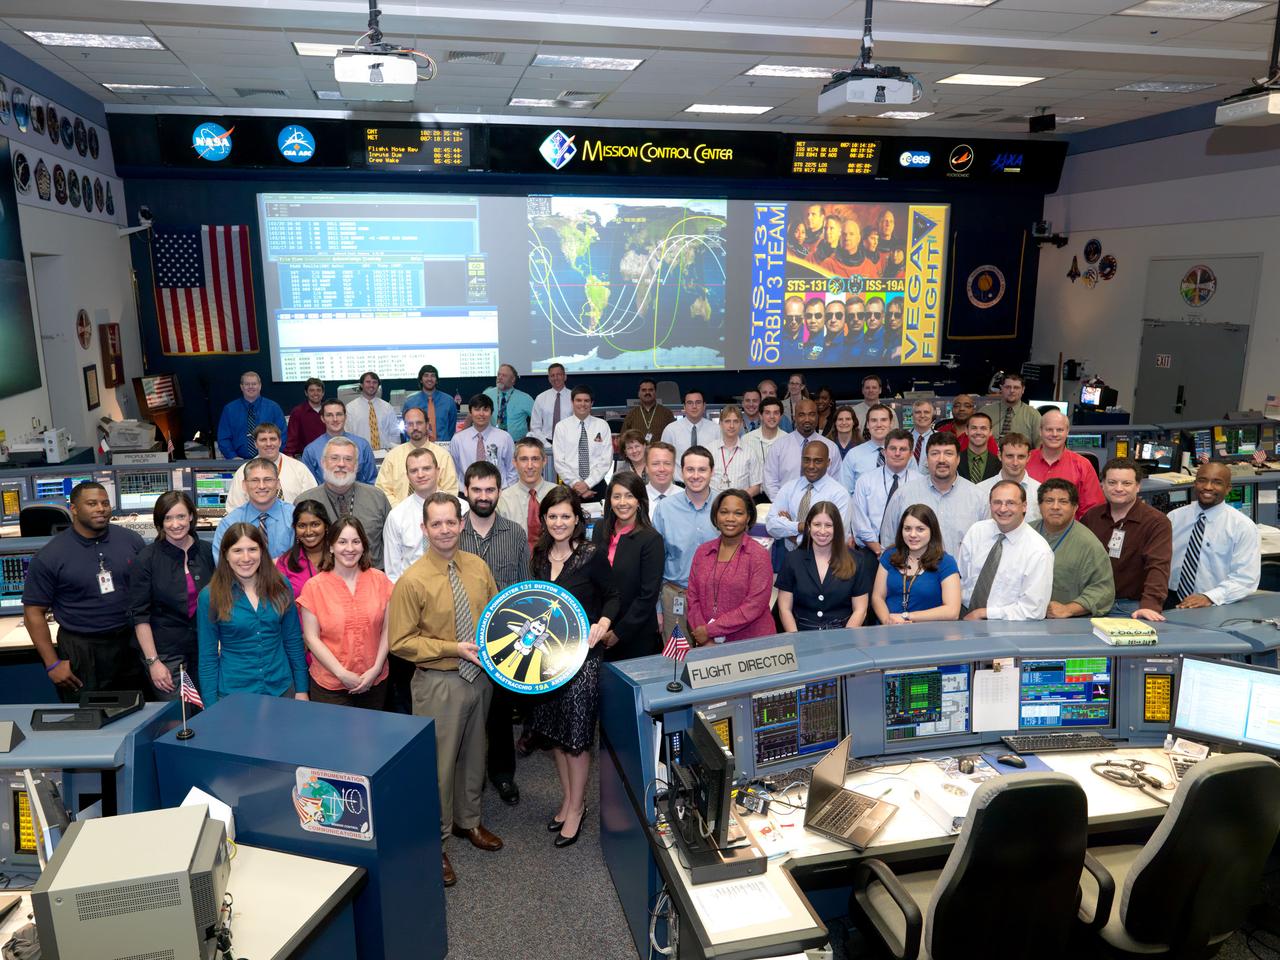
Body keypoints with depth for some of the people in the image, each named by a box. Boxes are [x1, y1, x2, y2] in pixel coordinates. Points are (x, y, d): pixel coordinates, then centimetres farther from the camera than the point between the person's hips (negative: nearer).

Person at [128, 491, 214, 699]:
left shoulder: (207, 552, 2)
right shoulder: (145, 559, -7)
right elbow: (140, 615, -7)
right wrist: (153, 662, -12)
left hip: (204, 650, 3)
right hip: (165, 652, -3)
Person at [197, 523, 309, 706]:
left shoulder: (280, 587, -2)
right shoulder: (210, 596, -7)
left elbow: (293, 641, 4)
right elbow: (207, 656, -3)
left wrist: (302, 689, 4)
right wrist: (212, 709, -4)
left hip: (282, 689, 2)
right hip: (233, 695, -2)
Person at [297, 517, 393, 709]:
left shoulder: (379, 580, 0)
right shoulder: (315, 586, -5)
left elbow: (387, 629, 1)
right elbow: (311, 638, -6)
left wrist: (376, 669, -9)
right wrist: (342, 673, -12)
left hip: (374, 682, 2)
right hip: (330, 686, -2)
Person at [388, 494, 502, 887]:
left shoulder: (478, 567, -1)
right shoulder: (412, 581, -16)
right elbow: (400, 643, -13)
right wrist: (454, 648, -19)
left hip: (480, 675, 5)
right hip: (439, 683, -5)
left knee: (473, 754, 21)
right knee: (439, 761, 5)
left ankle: (467, 820, 44)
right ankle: (433, 840, 26)